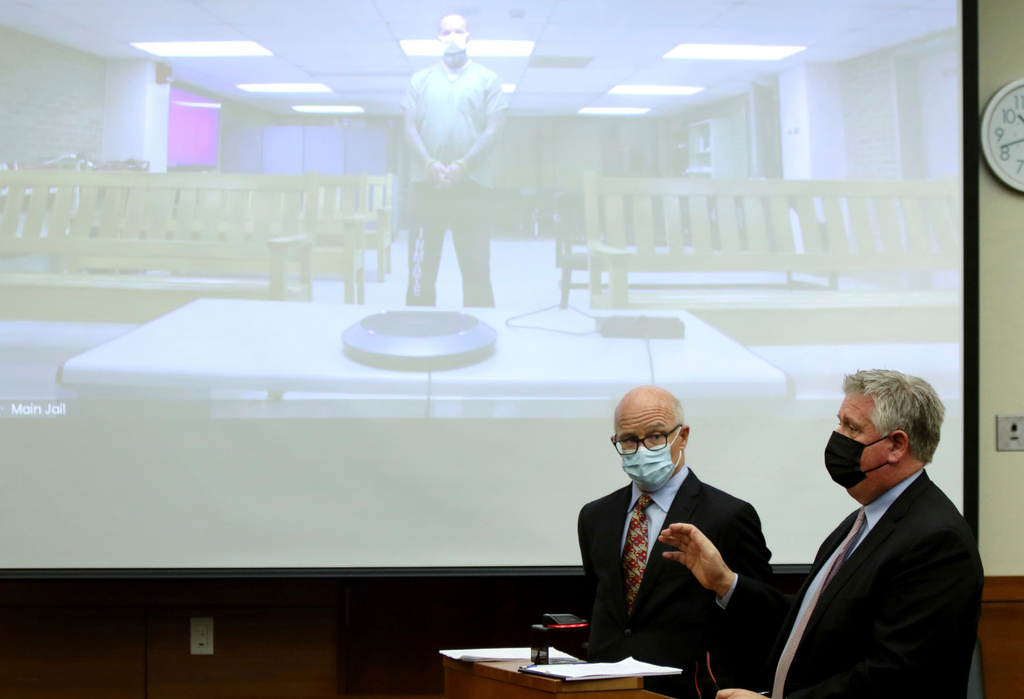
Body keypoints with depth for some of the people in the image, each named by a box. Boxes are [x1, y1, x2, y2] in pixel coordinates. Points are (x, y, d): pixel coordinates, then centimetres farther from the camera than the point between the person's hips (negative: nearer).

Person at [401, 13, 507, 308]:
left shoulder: (486, 79, 8)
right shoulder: (422, 80, 13)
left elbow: (492, 130, 0)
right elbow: (410, 128, 6)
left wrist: (463, 165, -13)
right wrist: (430, 164, -11)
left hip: (470, 184, -2)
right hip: (427, 184, 2)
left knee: (476, 269, -4)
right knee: (421, 266, 1)